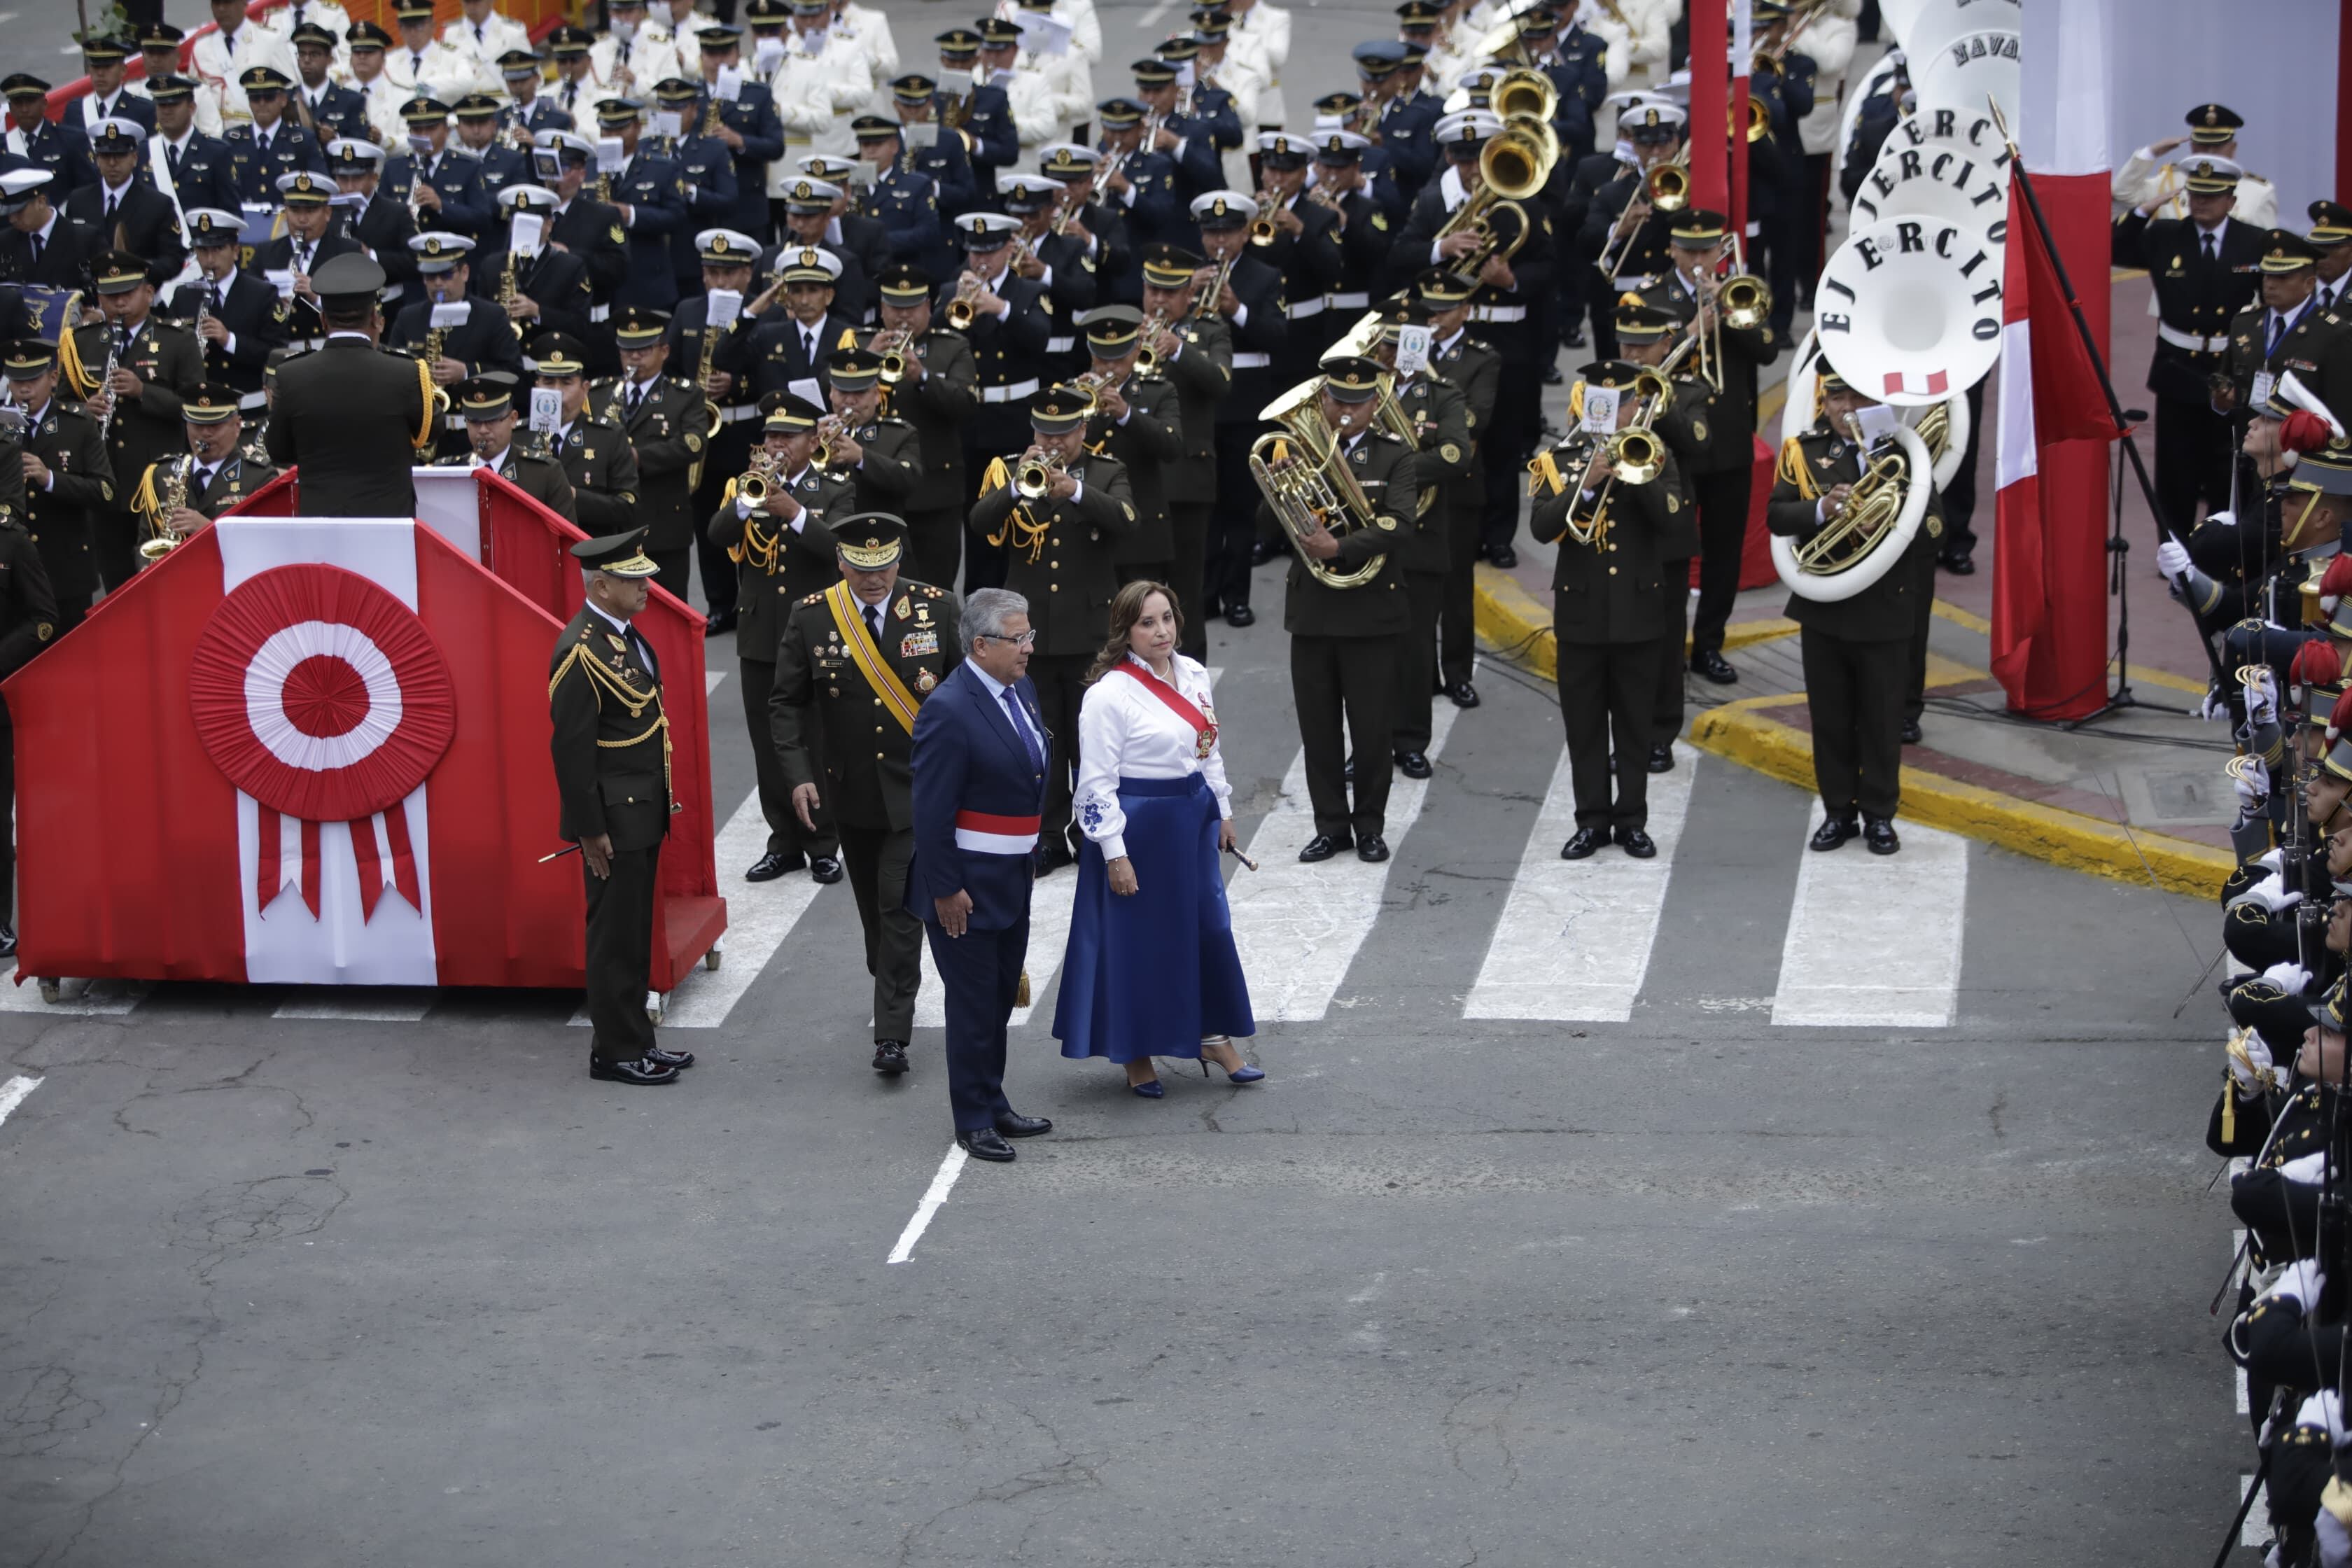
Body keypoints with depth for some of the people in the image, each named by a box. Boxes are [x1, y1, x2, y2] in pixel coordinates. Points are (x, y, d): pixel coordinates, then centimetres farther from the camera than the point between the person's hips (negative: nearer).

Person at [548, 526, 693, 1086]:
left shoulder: (625, 635, 9)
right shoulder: (581, 652, -21)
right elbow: (570, 747, -21)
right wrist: (590, 829, -20)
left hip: (643, 811, 9)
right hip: (614, 817, -9)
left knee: (634, 933, 17)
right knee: (615, 936, 0)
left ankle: (636, 1040, 25)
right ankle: (614, 1051, 8)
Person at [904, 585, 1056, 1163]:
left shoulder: (1020, 688, 5)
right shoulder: (950, 710, -23)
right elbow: (931, 811, -21)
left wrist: (1032, 853, 17)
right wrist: (945, 890, -20)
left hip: (1012, 876, 8)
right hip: (967, 882, -8)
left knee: (1002, 995, 18)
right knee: (974, 1002, 2)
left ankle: (994, 1104, 31)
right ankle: (973, 1121, 14)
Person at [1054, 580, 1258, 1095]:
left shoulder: (1192, 675, 4)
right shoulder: (1109, 694, -18)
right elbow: (1096, 783, -16)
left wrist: (1222, 812, 16)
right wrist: (1115, 854, -17)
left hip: (1192, 819, 7)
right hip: (1139, 827, -7)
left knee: (1210, 926, 12)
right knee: (1139, 940, 4)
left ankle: (1213, 1037, 29)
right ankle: (1135, 1055, 19)